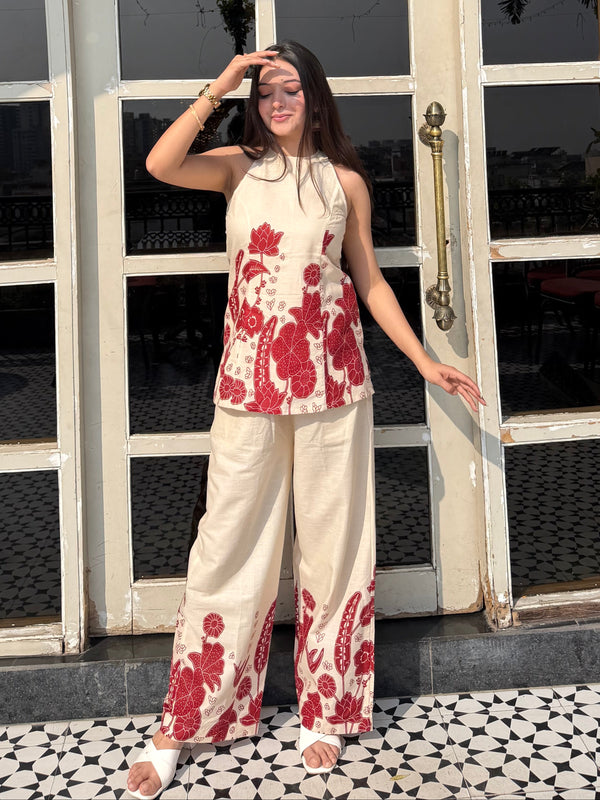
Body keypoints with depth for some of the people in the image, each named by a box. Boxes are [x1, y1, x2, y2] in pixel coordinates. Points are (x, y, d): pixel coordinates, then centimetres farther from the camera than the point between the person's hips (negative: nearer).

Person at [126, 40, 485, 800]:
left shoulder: (345, 180, 9)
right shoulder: (239, 167, 8)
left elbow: (369, 281, 12)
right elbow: (160, 164, -12)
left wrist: (425, 361, 9)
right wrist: (218, 87, -9)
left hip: (330, 375, 1)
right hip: (249, 375, 0)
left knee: (332, 540, 6)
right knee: (229, 544, 3)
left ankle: (328, 709, 23)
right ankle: (179, 727, 16)